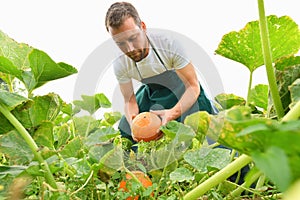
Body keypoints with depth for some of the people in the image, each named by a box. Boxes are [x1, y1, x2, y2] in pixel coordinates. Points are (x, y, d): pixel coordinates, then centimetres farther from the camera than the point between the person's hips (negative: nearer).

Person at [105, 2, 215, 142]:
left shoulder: (169, 45, -35)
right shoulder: (120, 65, -22)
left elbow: (193, 86, -29)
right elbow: (129, 101, -10)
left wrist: (173, 113, -47)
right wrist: (132, 122, -33)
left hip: (186, 94, -3)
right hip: (152, 93, 4)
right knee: (125, 131, 0)